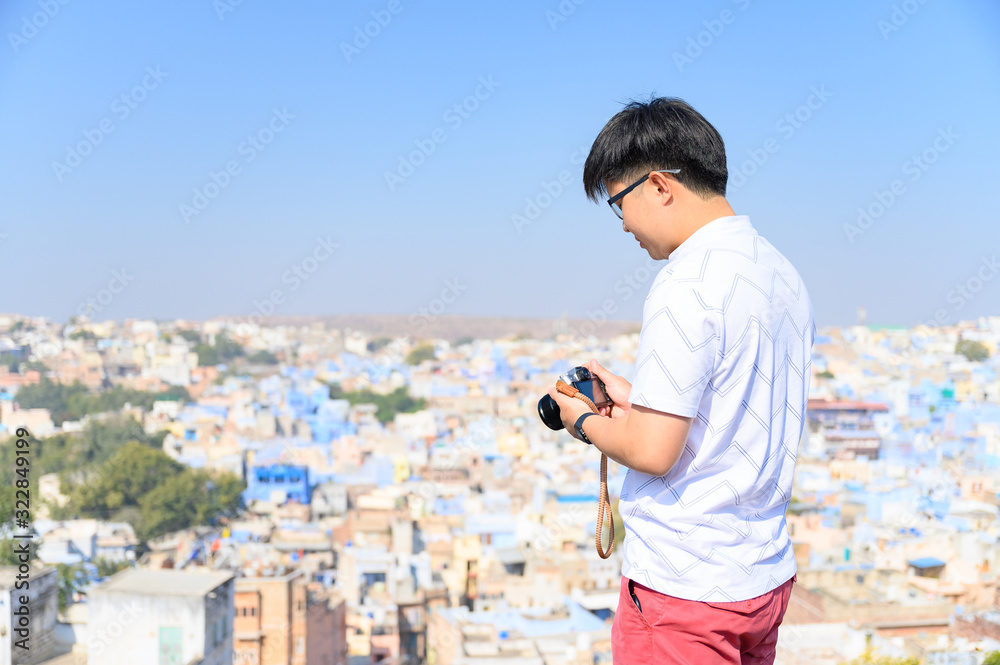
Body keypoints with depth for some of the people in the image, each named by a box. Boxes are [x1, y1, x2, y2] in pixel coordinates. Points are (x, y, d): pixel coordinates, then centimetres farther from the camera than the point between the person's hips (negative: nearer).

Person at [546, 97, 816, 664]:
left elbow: (652, 450, -22)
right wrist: (637, 399, 12)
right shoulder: (783, 274, 8)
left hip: (684, 585, -9)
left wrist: (585, 422, -3)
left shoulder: (688, 286, -20)